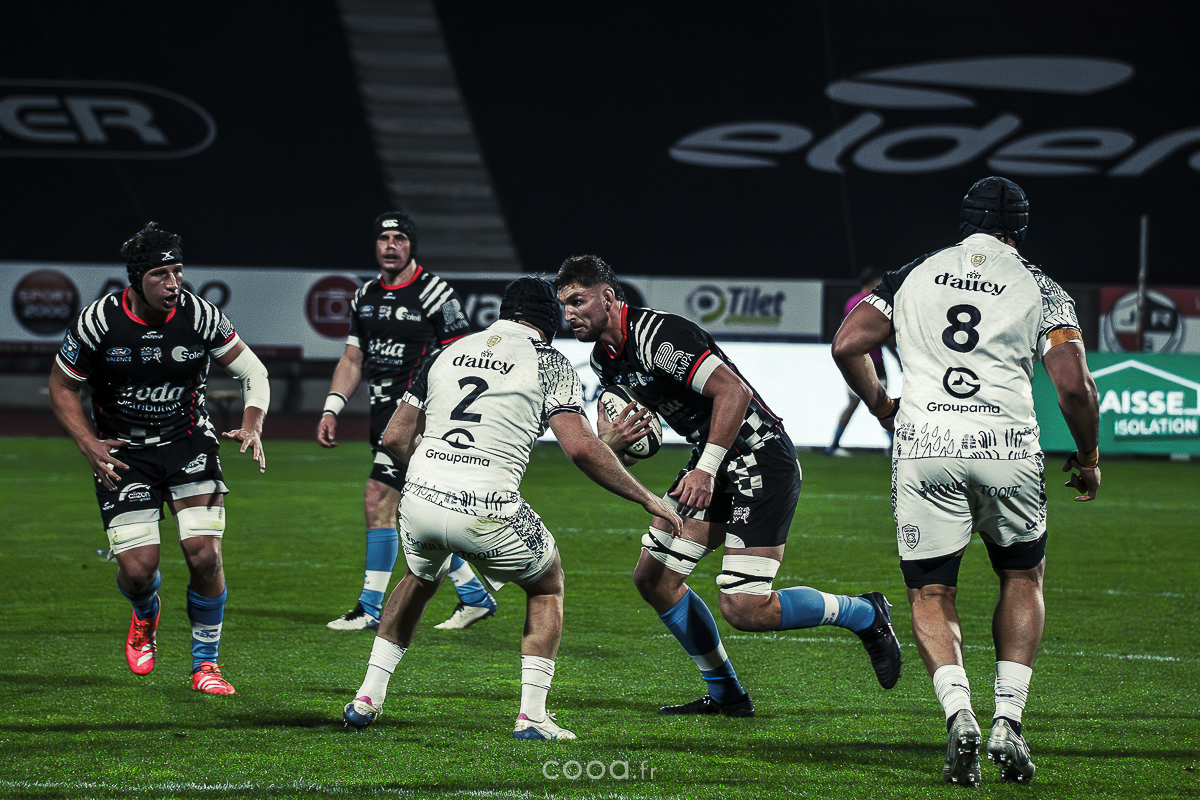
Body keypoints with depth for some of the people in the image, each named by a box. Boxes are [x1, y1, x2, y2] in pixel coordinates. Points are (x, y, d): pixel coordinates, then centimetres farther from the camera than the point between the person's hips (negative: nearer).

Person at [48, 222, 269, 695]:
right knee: (138, 568, -11)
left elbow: (252, 372, -1)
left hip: (188, 443, 1)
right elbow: (62, 387, 1)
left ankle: (205, 664, 5)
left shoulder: (199, 315, -13)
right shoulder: (98, 323, -14)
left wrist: (251, 426, -17)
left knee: (205, 555, -15)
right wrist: (88, 445, -10)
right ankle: (145, 616, 29)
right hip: (121, 453, -1)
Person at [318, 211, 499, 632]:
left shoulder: (435, 294, -8)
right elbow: (352, 359, 18)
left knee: (378, 498, -13)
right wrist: (331, 409, 8)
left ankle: (372, 608, -8)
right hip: (384, 414, 8)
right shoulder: (365, 296, 13)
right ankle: (474, 596, 20)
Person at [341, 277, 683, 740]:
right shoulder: (548, 363, 4)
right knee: (547, 584, 23)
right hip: (485, 512, -4)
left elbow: (395, 437, 19)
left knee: (420, 579, 36)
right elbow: (580, 448, -8)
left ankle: (368, 697, 31)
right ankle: (532, 715, 11)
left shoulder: (448, 353, 17)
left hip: (420, 500, 4)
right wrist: (648, 499, 1)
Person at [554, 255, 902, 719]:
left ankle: (864, 614, 7)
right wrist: (610, 443, -6)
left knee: (745, 609, -15)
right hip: (713, 464, 10)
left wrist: (706, 469, -27)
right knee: (653, 578, 6)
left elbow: (734, 392, -26)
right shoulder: (607, 358, 9)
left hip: (761, 459, -10)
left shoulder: (657, 337, -21)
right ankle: (726, 695, 19)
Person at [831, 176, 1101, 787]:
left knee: (931, 593, 12)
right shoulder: (1039, 289, 9)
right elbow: (1073, 386, -2)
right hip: (1007, 444, -1)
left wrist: (881, 408, 24)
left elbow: (847, 346, 7)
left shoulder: (913, 276, 15)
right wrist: (1087, 459, 14)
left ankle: (958, 713, -13)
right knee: (1022, 576, 22)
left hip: (924, 442, 1)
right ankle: (1008, 720, 8)